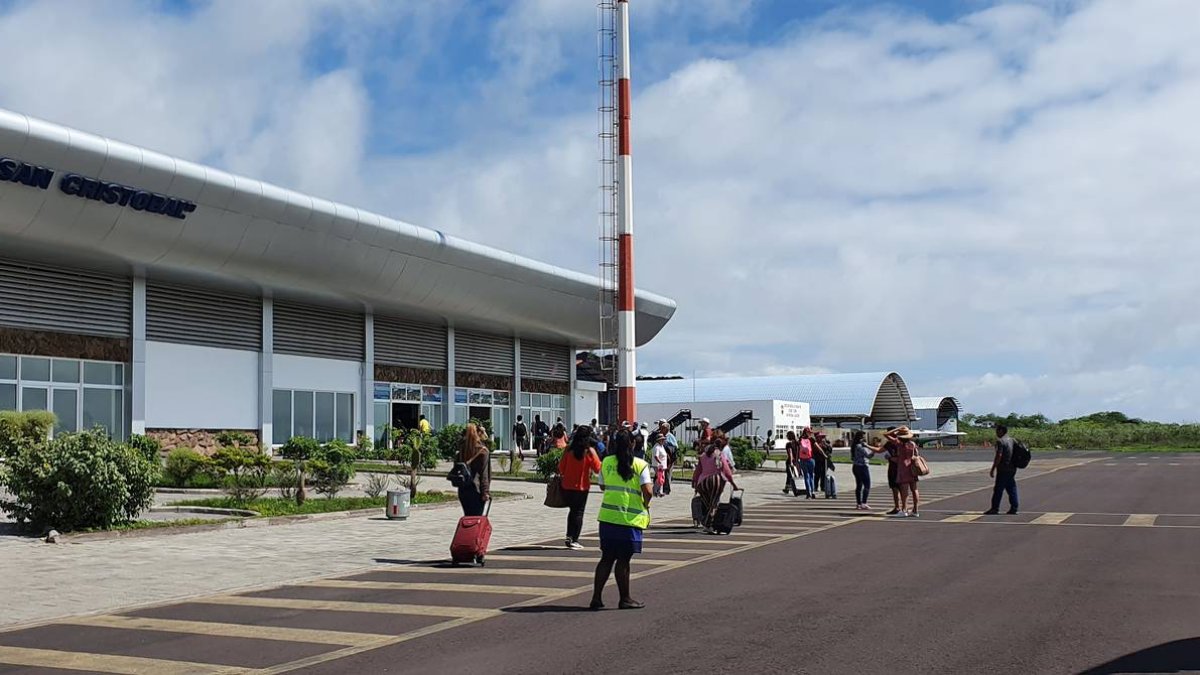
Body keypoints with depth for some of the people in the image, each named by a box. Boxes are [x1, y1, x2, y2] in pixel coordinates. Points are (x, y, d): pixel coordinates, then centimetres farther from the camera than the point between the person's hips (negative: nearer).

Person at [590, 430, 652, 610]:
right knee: (623, 559, 5)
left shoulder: (606, 462, 3)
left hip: (607, 516, 4)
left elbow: (603, 486, 12)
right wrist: (645, 505, 5)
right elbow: (648, 492, -14)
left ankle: (596, 597, 11)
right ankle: (625, 599, 15)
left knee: (607, 558, 12)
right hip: (631, 519, -4)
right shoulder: (640, 465, -7)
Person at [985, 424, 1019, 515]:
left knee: (998, 489, -3)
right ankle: (1013, 508, 9)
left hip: (1003, 469, -8)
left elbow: (999, 456, -20)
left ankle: (995, 508, -1)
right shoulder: (1012, 440, 13)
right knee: (1012, 488, 9)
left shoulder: (1000, 441, -13)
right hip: (1012, 469, 8)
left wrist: (993, 469, -16)